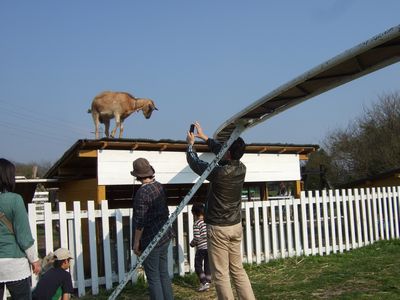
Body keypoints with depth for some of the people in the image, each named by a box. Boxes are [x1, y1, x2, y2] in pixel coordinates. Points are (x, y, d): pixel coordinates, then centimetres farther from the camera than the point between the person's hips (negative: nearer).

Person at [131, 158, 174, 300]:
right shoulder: (160, 187, 3)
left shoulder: (142, 192, -20)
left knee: (153, 277, 2)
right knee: (164, 273, 16)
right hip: (165, 237, 8)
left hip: (150, 240, -8)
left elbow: (140, 222, -18)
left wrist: (136, 242, -9)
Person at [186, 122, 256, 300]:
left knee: (220, 275, 2)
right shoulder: (241, 169, -3)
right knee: (238, 270, 16)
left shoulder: (219, 172, -22)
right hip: (236, 226, 7)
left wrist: (191, 144, 12)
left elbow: (195, 163, -6)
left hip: (218, 228, -7)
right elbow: (220, 151, 15)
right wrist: (204, 137, 24)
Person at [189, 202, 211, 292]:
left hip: (201, 248, -6)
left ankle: (204, 282, -3)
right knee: (207, 266, 15)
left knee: (198, 266, 7)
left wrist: (192, 243, 0)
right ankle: (207, 282, 18)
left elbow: (197, 238, -17)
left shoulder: (196, 224, -14)